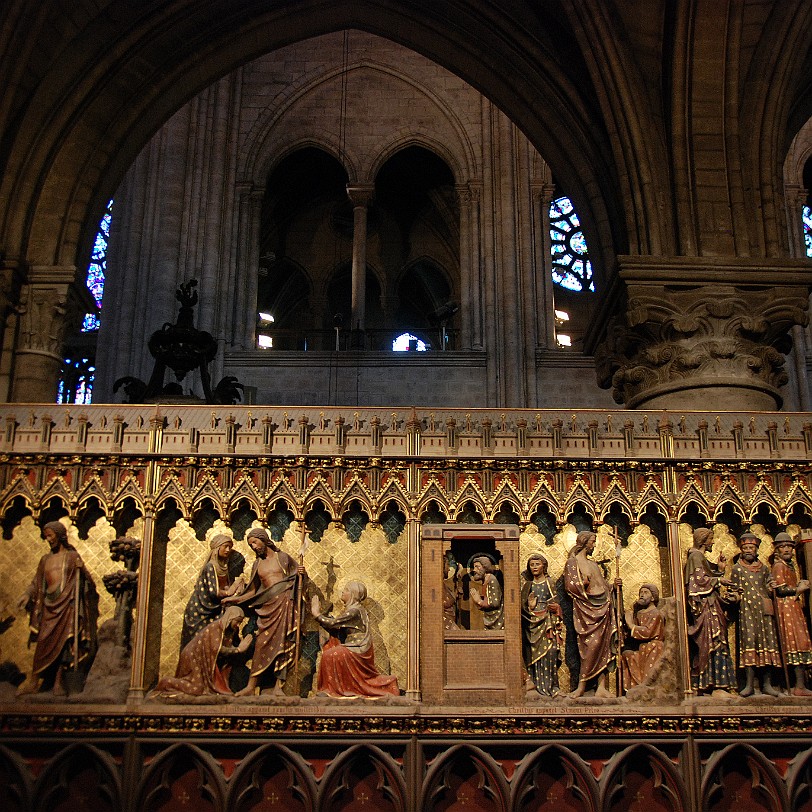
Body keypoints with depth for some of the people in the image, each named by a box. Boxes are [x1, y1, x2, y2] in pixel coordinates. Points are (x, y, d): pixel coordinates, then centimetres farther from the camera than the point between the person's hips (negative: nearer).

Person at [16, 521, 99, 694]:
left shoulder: (72, 556, 6)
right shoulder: (45, 559, 18)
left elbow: (86, 580, 2)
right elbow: (36, 583, 15)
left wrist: (81, 569, -17)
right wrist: (26, 595, -1)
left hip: (66, 604, -4)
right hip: (49, 605, 5)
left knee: (62, 642, -10)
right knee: (45, 643, 0)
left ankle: (58, 682, -10)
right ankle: (47, 680, 7)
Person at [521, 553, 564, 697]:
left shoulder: (549, 582, 9)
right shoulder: (527, 585, 13)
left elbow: (555, 602, 8)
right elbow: (522, 605, 10)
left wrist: (554, 607, -10)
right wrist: (529, 606, -10)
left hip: (548, 622, -2)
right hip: (532, 622, 2)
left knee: (550, 650, -13)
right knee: (534, 652, -5)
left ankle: (550, 684, -8)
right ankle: (537, 684, 0)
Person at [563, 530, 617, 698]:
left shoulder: (593, 564, 23)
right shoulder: (572, 562, 1)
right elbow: (570, 585, -10)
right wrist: (584, 583, -20)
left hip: (602, 608, 6)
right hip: (585, 610, -6)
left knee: (602, 646, -2)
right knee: (590, 646, -13)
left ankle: (602, 687, -4)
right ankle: (582, 686, -7)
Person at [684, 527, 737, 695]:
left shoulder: (702, 557, 23)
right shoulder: (696, 556, -7)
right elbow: (700, 579, -17)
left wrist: (720, 569, 10)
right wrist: (719, 580, -9)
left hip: (711, 605, 10)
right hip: (705, 605, -10)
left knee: (704, 646, 6)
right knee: (715, 642, -15)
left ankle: (700, 684, 5)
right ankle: (717, 685, -19)